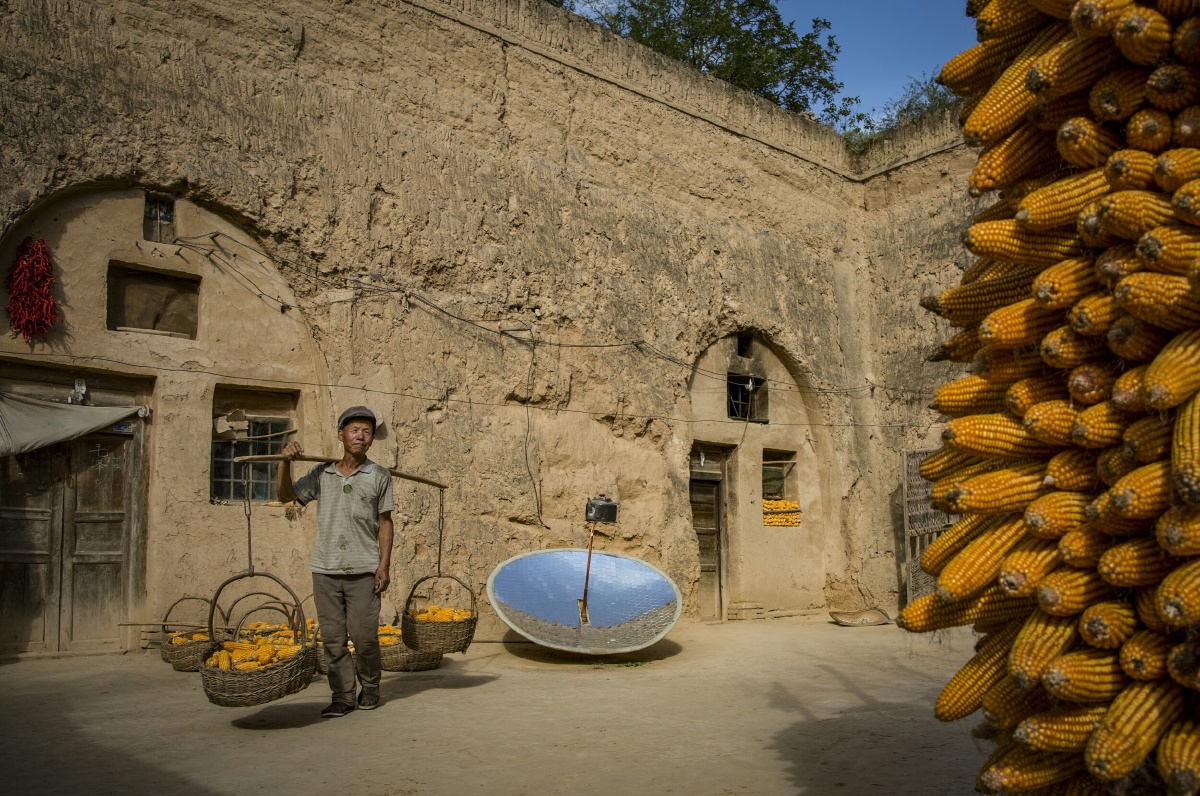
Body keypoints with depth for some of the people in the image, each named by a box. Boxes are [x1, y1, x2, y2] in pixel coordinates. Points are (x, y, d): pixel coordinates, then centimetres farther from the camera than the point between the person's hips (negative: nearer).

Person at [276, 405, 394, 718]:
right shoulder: (321, 474, 9)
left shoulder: (379, 476, 3)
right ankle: (343, 696, 16)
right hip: (325, 569, 2)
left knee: (364, 635, -3)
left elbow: (385, 524, 4)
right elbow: (286, 495, 9)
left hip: (363, 570, -2)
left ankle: (370, 688, 20)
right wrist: (285, 462, -5)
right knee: (332, 637, 5)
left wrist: (384, 565, -3)